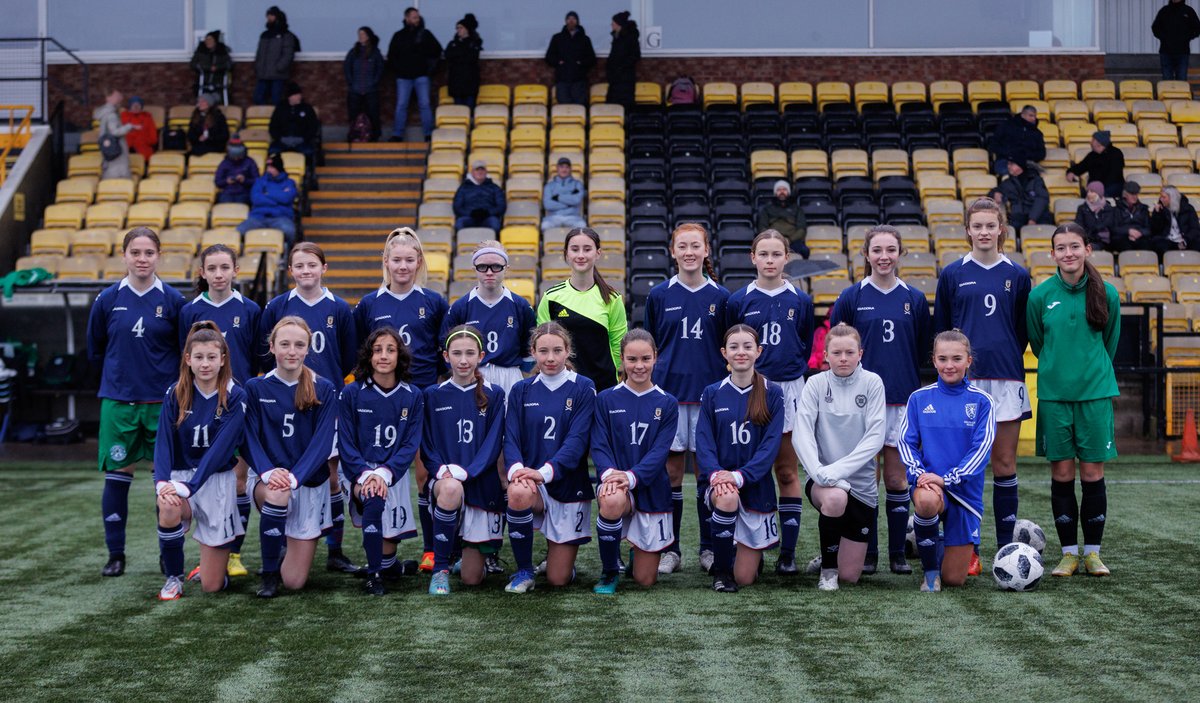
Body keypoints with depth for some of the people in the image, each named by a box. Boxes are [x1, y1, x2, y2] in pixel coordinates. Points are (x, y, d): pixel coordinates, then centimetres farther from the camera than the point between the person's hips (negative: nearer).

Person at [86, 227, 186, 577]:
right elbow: (95, 350, 14)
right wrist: (121, 373, 12)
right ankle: (115, 554, 14)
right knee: (116, 477, 4)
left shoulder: (173, 300, -1)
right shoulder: (108, 300, 2)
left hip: (163, 401, -1)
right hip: (118, 401, 1)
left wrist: (167, 378, 4)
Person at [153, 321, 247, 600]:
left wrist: (189, 486, -29)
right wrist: (162, 482, -27)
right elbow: (164, 441, -8)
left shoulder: (234, 397, -10)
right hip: (181, 474, 2)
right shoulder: (176, 394, -2)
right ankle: (173, 578, -11)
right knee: (168, 507, -38)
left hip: (217, 480, -2)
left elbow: (220, 449, -18)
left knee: (212, 585, -3)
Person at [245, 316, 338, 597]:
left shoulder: (324, 390, -3)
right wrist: (268, 472, -26)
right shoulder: (256, 388, 0)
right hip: (269, 479, 0)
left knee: (294, 581, -5)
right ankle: (269, 574, -15)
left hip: (310, 482, 0)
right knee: (276, 495, -40)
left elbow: (323, 442, -10)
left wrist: (294, 477, -26)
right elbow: (250, 438, -7)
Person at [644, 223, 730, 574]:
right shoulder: (659, 295, 3)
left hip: (709, 392, 0)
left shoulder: (720, 296, 4)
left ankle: (709, 547, 14)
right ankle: (669, 549, 10)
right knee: (671, 472, 2)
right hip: (669, 392, 0)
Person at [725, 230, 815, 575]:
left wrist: (792, 368, 4)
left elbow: (807, 346, 13)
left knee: (787, 473, 3)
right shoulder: (739, 301, 2)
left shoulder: (800, 300, 5)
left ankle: (788, 551, 6)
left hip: (789, 389, 1)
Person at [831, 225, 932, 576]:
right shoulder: (851, 297, 1)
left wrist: (909, 382, 6)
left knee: (896, 478, 4)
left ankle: (898, 553, 12)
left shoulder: (914, 299, 6)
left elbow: (924, 351, 12)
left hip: (902, 400, 1)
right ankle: (867, 554, 10)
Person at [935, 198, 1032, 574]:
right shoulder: (952, 274, 5)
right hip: (964, 380, -1)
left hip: (1006, 378, 1)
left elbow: (1025, 329, 13)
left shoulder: (1017, 275, 7)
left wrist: (1006, 357, 5)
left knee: (1005, 463, 3)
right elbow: (940, 328, 10)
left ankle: (1007, 548, 10)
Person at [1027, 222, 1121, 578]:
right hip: (1053, 393, 0)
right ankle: (1069, 553, 12)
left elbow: (1110, 343, 12)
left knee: (1093, 472, 1)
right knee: (1061, 473, 2)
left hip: (1095, 392, 0)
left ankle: (1092, 552, 12)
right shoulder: (1040, 295, -2)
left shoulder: (1106, 294, -1)